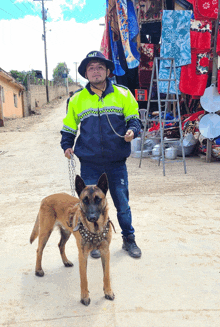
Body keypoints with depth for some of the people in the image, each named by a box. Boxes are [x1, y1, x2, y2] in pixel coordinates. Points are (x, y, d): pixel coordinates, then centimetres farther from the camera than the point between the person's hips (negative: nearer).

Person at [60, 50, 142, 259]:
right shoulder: (77, 99, 6)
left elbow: (134, 118, 9)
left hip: (117, 162, 0)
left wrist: (132, 130, -12)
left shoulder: (122, 95, 3)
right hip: (89, 163, 1)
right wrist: (67, 146, -2)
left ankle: (129, 239, 30)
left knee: (122, 203, 10)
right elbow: (69, 127, 14)